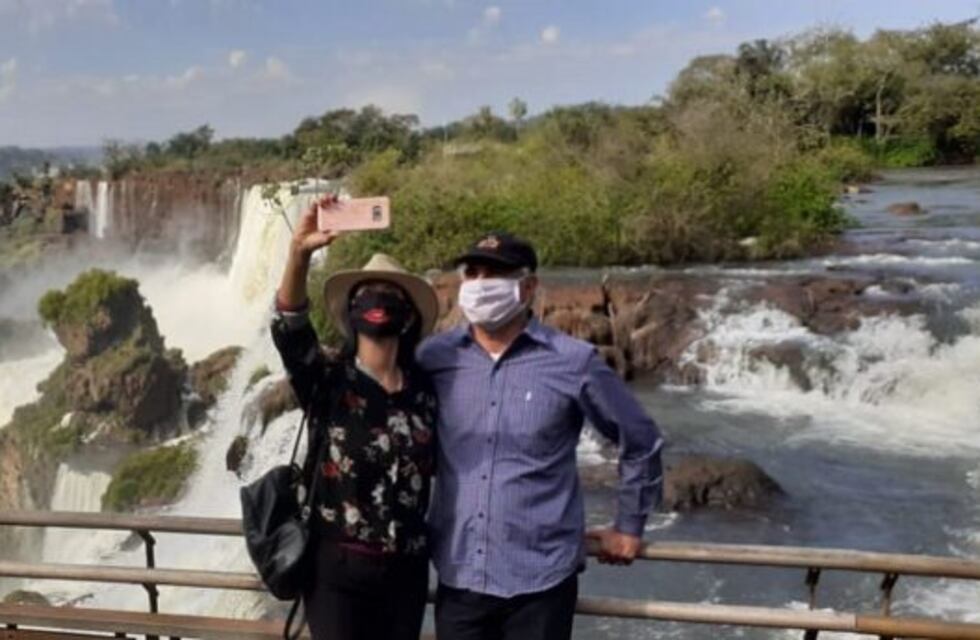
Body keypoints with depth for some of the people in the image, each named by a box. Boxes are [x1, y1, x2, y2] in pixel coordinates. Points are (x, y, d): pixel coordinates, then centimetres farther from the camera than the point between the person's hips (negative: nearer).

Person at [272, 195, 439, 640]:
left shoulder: (424, 391, 3)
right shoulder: (328, 382, -7)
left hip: (406, 570, 3)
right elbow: (288, 330, -26)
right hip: (337, 569, -3)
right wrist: (299, 253, -40)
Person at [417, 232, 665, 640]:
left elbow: (640, 441, 5)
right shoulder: (434, 357, -1)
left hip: (541, 578, -2)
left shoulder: (573, 362, -7)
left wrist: (629, 527, 10)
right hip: (458, 576, 2)